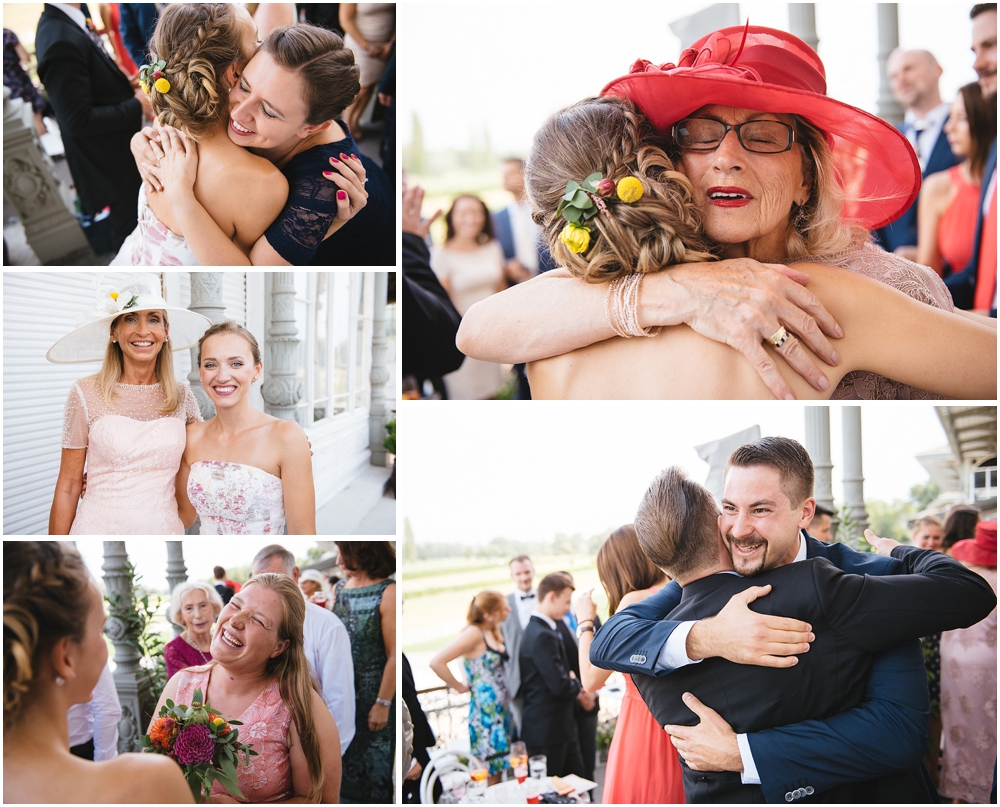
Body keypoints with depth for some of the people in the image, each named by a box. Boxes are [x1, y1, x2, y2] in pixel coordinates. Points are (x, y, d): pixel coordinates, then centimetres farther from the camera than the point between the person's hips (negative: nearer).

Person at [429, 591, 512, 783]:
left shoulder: (493, 632, 7)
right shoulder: (474, 633, -16)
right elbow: (437, 662, -24)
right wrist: (460, 687, -13)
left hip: (501, 709, 8)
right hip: (485, 711, -8)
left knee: (499, 767, 11)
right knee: (488, 775, -2)